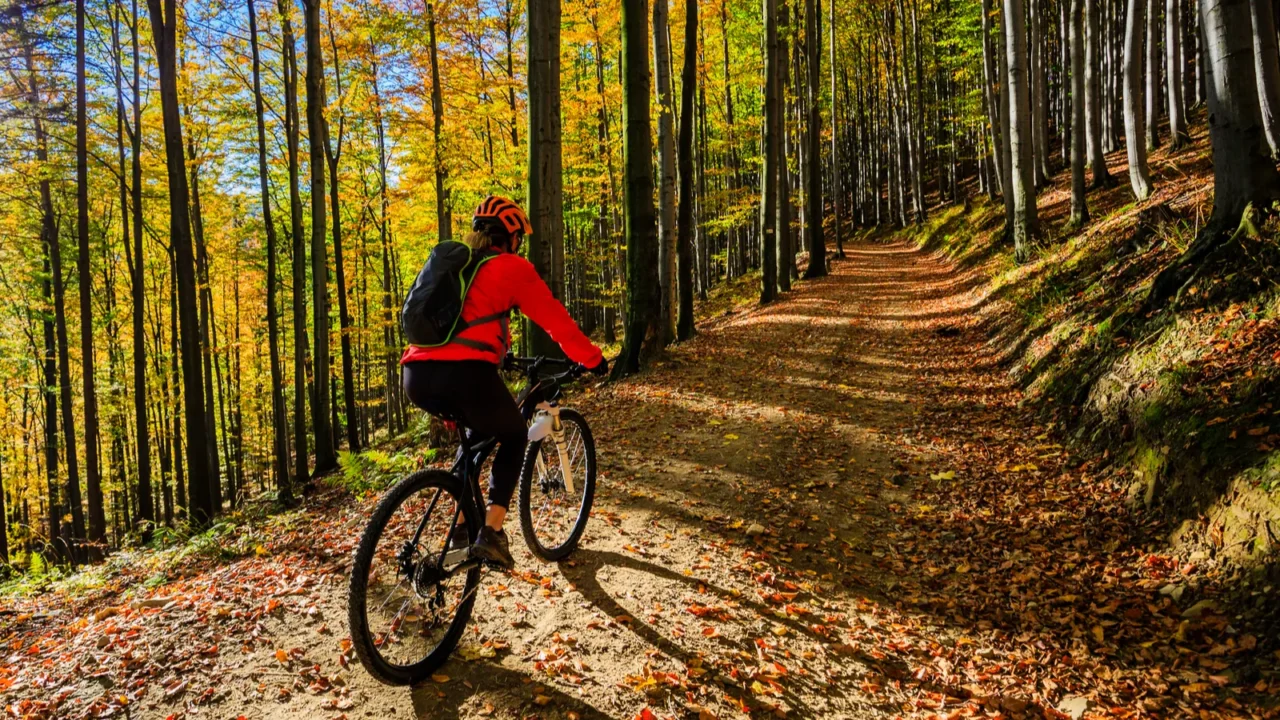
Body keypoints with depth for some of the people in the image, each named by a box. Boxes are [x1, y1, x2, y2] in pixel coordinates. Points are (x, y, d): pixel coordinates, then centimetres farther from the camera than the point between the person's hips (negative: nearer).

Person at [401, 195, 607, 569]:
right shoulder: (512, 267, 9)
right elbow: (555, 319, 10)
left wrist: (498, 353, 55)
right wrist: (593, 359, 23)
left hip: (417, 375, 7)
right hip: (464, 374, -6)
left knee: (478, 429, 34)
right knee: (515, 437, 22)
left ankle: (463, 524, 26)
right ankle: (491, 533, 7)